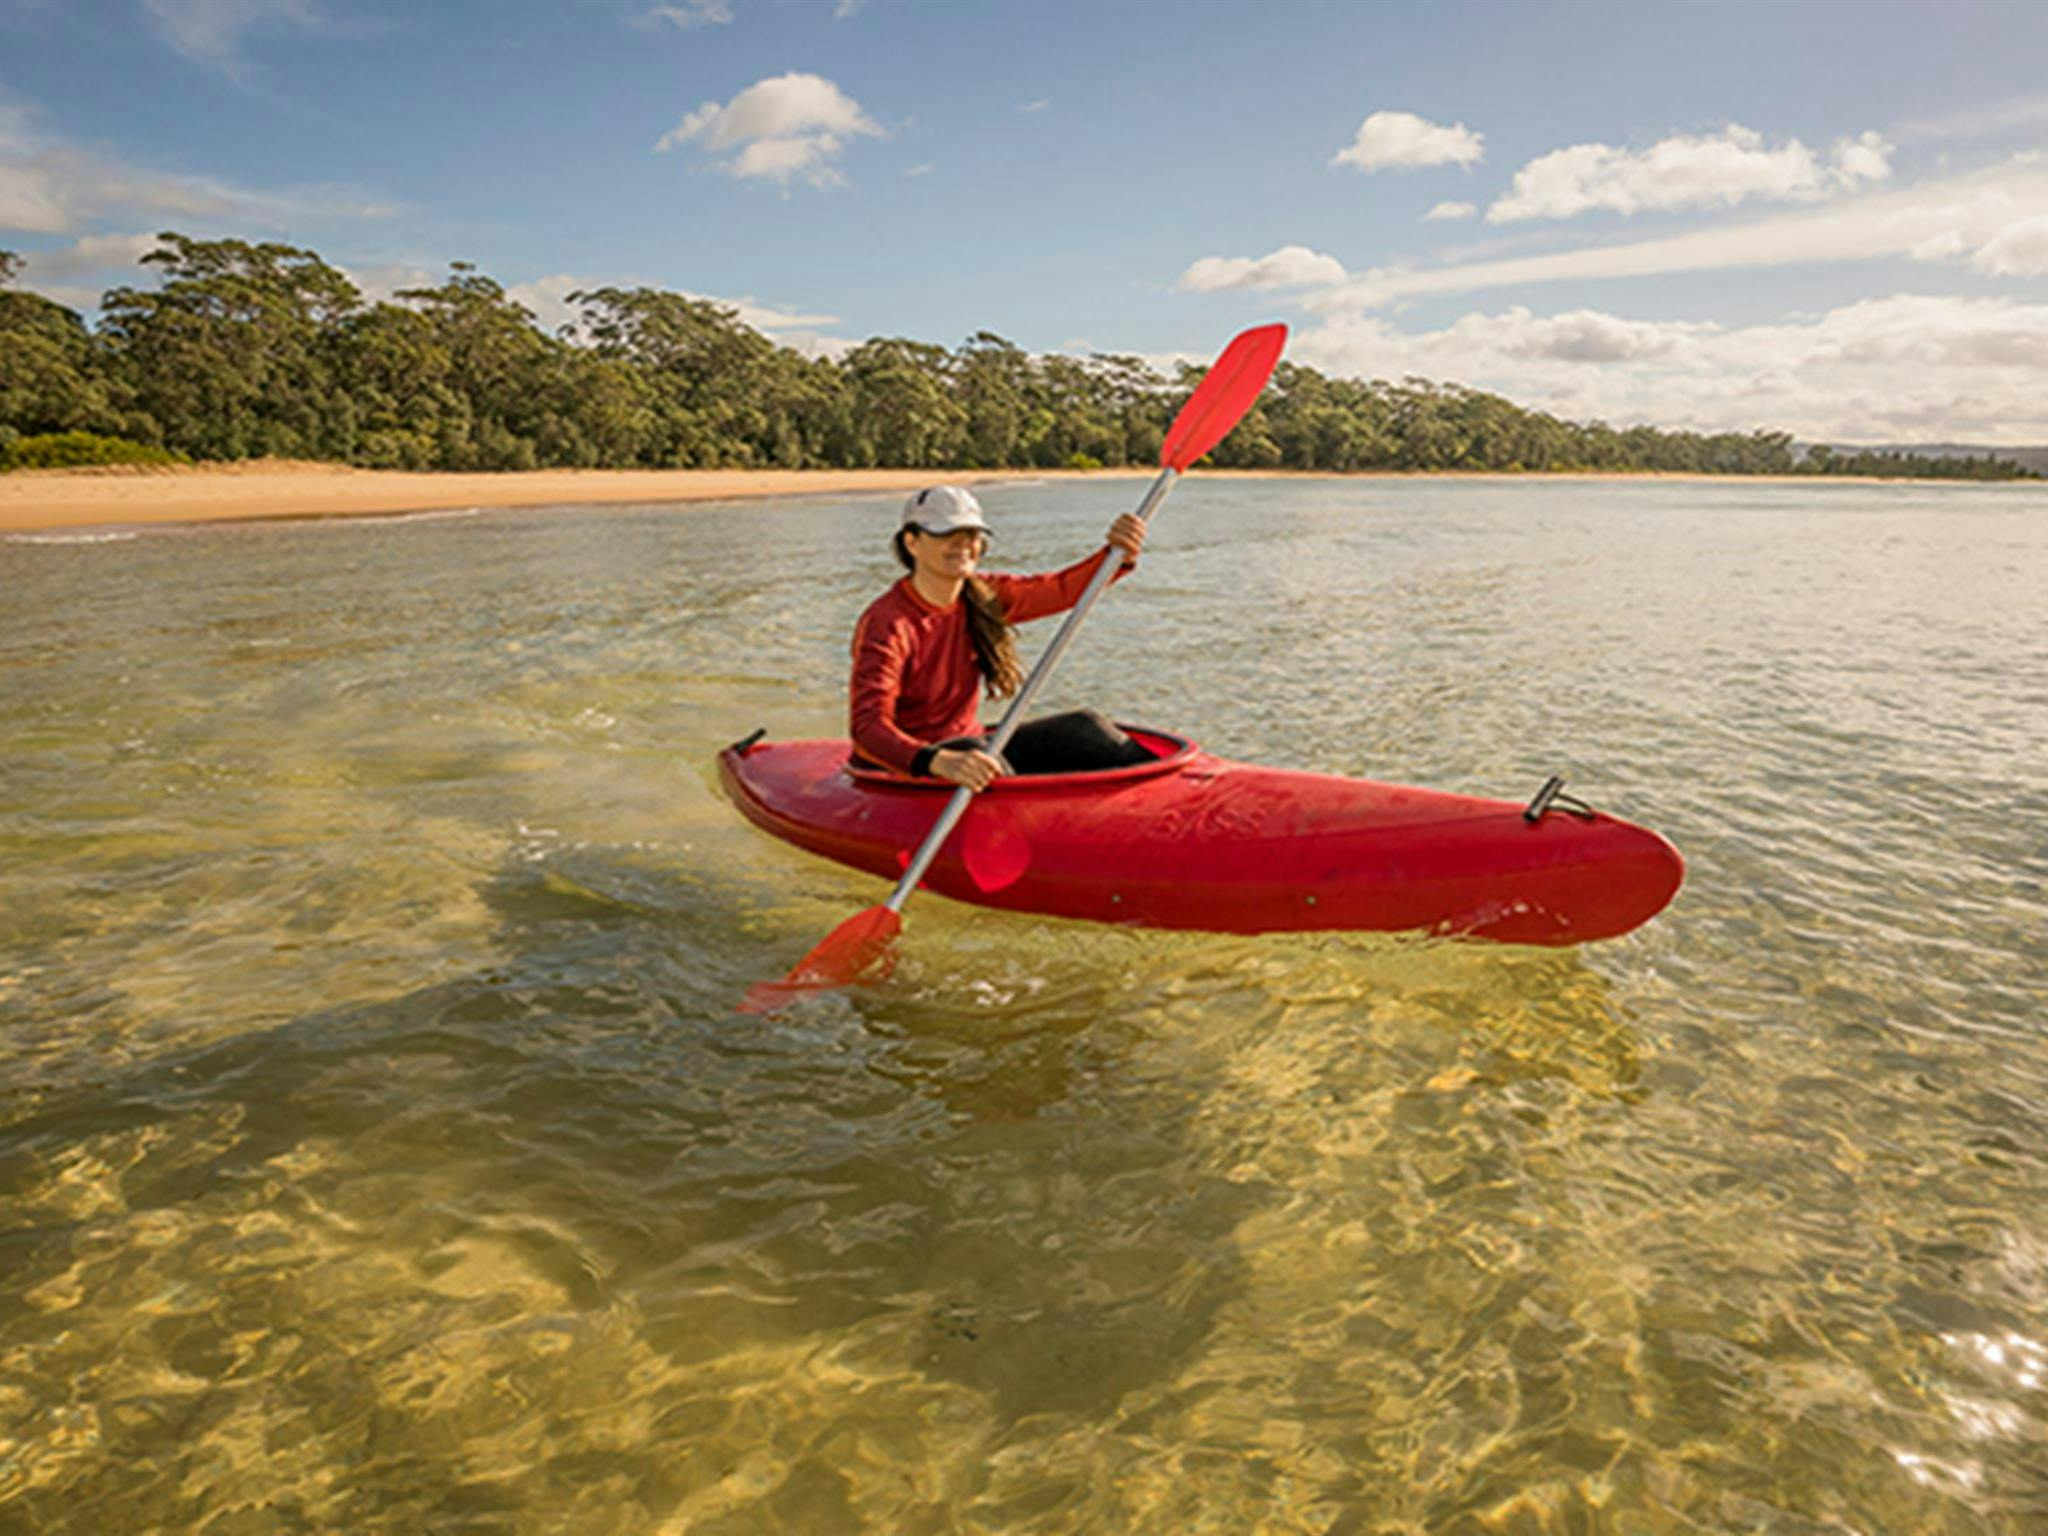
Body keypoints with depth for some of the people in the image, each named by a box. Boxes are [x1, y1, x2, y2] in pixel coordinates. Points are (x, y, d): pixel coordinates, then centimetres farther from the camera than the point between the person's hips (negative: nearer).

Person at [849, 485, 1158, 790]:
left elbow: (1063, 588, -1)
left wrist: (1120, 556, -22)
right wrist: (940, 762, -52)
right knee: (970, 748, -37)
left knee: (1079, 728, -5)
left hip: (970, 751, 7)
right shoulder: (886, 624, -21)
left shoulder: (982, 596, 1)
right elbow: (867, 727, -33)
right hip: (902, 768, -7)